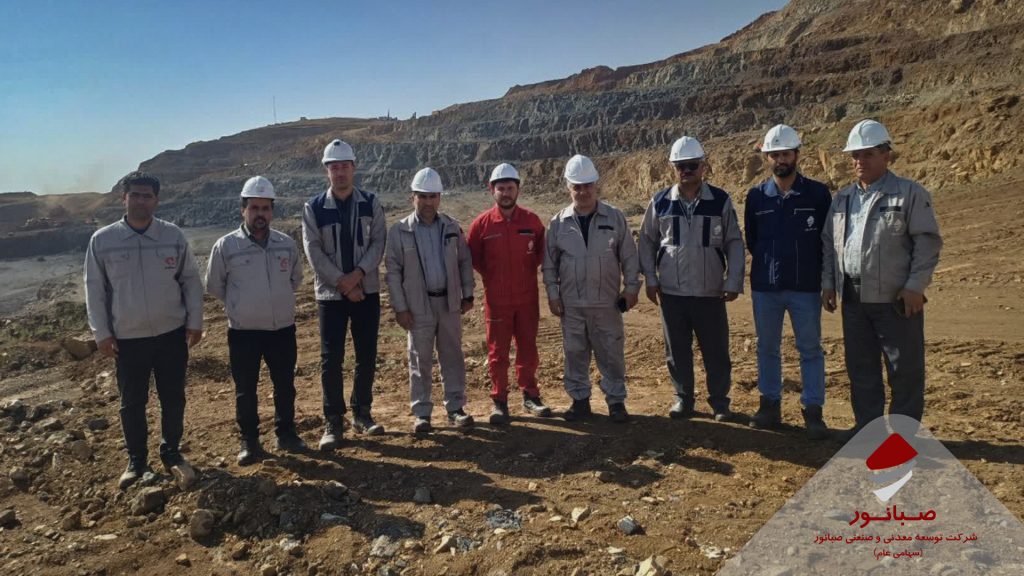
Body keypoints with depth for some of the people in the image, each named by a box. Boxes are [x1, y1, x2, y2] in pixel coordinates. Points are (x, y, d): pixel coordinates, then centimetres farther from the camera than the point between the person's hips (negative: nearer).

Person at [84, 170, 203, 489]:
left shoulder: (173, 236, -3)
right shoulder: (102, 240, -4)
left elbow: (191, 281, 3)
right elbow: (95, 289, 1)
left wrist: (195, 322, 0)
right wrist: (101, 332, -1)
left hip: (172, 333, 0)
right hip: (127, 338, 0)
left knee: (173, 398, 11)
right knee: (132, 402, 11)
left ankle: (171, 453, 30)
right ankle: (136, 461, 28)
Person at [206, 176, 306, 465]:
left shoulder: (287, 244, -1)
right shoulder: (226, 246, -9)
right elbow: (214, 286, 3)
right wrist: (240, 306, 7)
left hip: (283, 329, 2)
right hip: (243, 332, -2)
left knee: (285, 386, 13)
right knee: (245, 390, 9)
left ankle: (286, 434, 30)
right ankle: (249, 441, 25)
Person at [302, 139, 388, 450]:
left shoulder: (371, 203, 2)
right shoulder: (313, 208, -1)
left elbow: (378, 243, -4)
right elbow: (314, 252, -7)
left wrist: (358, 274, -18)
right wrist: (343, 284, -14)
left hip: (367, 291, 2)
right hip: (331, 294, -1)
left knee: (367, 356, 8)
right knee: (331, 360, -1)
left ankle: (362, 413, 24)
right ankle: (333, 422, 11)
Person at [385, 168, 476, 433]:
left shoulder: (452, 227, 5)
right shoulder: (399, 230, -5)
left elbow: (464, 261, 10)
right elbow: (393, 271, -5)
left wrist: (467, 294, 6)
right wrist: (400, 308, -8)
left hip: (450, 302, 3)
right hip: (419, 305, -3)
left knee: (453, 356, 9)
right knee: (421, 360, 5)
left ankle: (455, 408, 19)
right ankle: (421, 413, 15)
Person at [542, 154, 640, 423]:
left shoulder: (615, 217, -1)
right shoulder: (558, 222, 2)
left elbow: (629, 256, 4)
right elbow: (549, 262, 7)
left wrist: (631, 287, 1)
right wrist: (552, 294, 3)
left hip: (607, 302, -1)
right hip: (571, 303, 1)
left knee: (611, 354, 5)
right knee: (575, 353, 9)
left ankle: (616, 401, 18)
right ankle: (580, 400, 22)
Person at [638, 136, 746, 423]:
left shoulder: (721, 201, -2)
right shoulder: (660, 202, 0)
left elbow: (734, 242, 2)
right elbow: (646, 241, 8)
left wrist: (734, 282, -3)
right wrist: (650, 279, 3)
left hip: (711, 293, -1)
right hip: (671, 292, 1)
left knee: (716, 351, 6)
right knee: (677, 351, 10)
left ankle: (720, 403, 20)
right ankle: (683, 399, 26)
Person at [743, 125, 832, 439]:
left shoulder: (818, 193, -3)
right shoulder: (756, 196, 2)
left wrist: (826, 278, 4)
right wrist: (768, 263, 13)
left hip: (806, 287, -2)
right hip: (765, 287, 2)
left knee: (811, 349, 4)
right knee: (767, 348, 10)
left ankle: (813, 411, 14)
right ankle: (770, 405, 23)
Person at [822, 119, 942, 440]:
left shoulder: (910, 194, -5)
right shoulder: (843, 199, 13)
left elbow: (928, 242, -8)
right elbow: (829, 243, 17)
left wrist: (915, 285, -15)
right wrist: (828, 282, 10)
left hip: (896, 298, -5)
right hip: (853, 298, 6)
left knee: (905, 368, 3)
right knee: (860, 366, 13)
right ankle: (867, 424, 25)